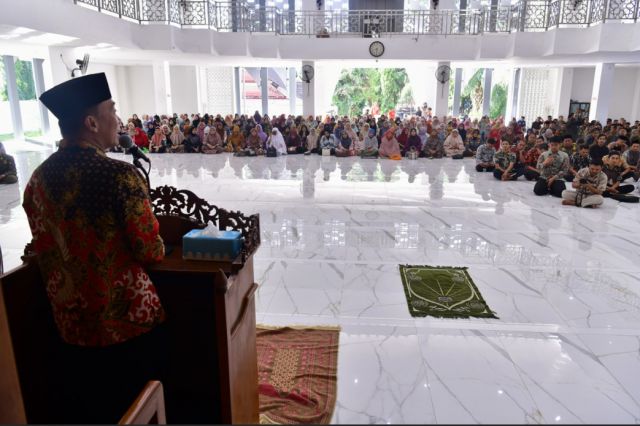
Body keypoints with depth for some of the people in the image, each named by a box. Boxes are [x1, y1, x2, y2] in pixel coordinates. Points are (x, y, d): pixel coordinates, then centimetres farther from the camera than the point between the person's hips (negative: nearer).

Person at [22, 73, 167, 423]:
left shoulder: (38, 179, 0)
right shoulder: (121, 175, -21)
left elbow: (46, 251, 10)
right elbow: (152, 253, -16)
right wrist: (156, 246, 6)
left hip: (70, 326, 6)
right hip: (129, 324, -6)